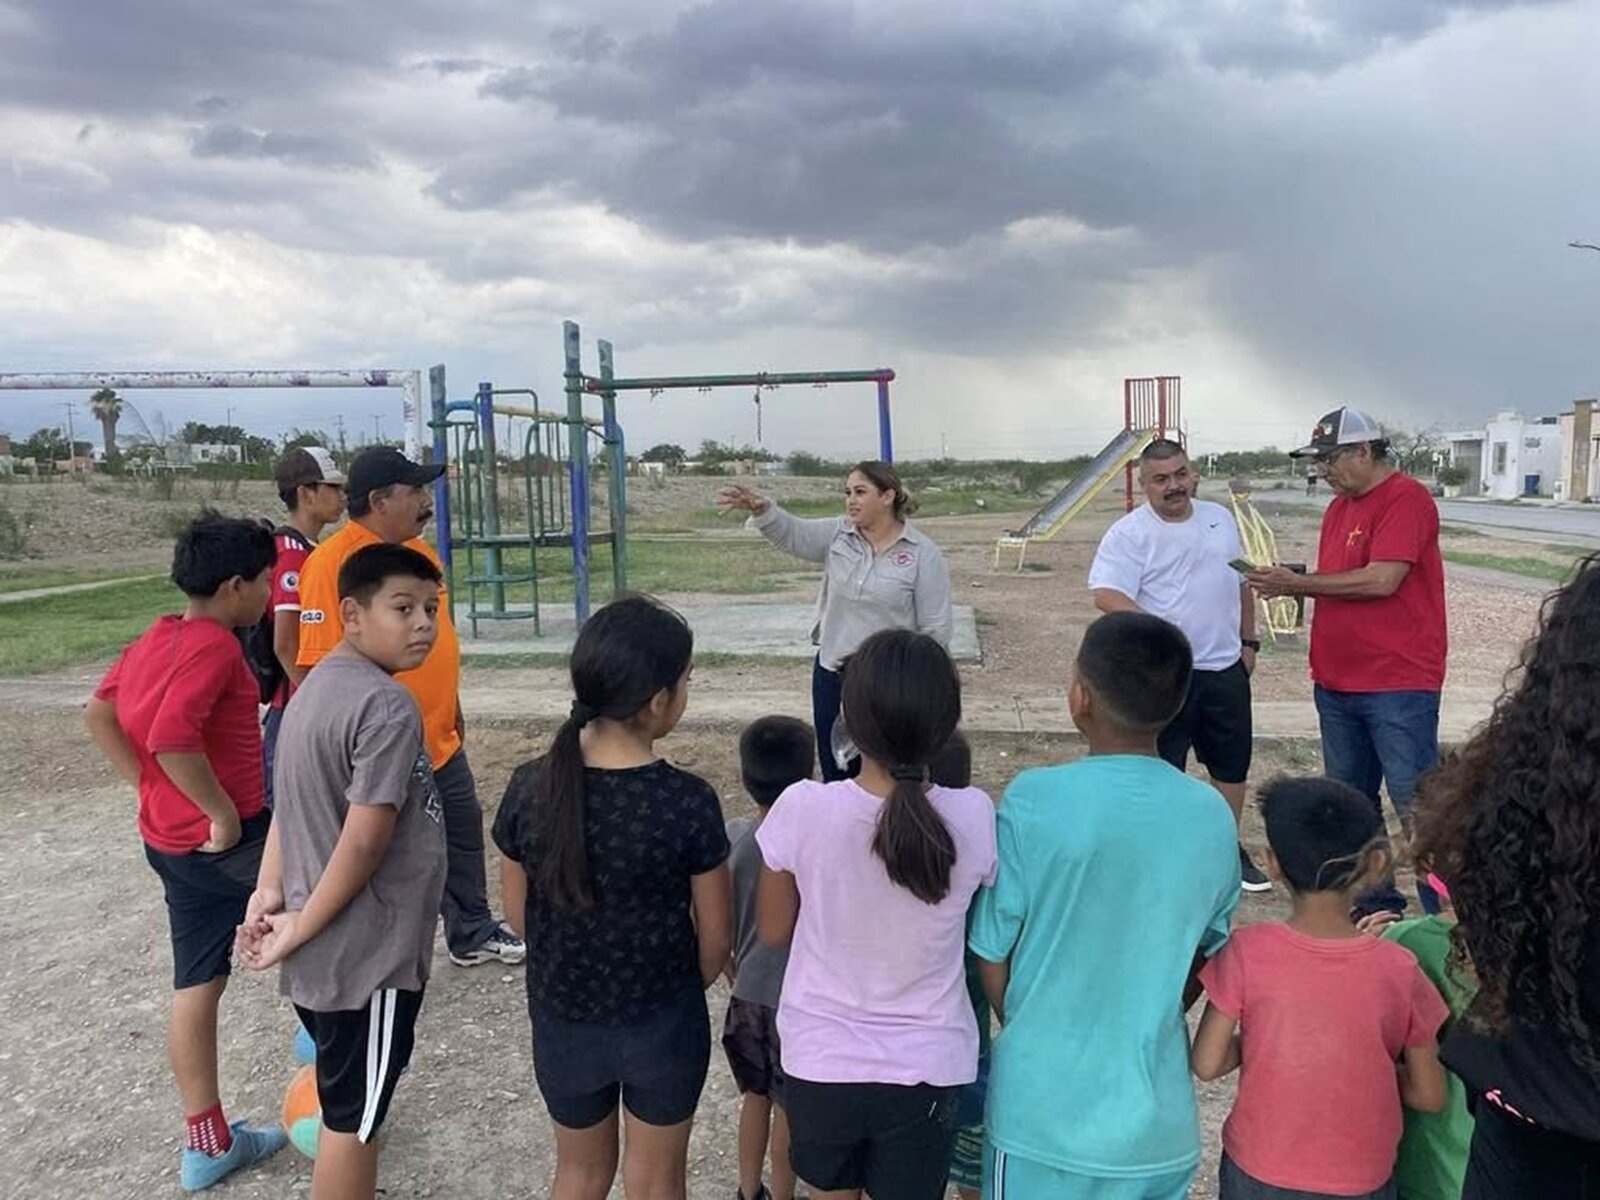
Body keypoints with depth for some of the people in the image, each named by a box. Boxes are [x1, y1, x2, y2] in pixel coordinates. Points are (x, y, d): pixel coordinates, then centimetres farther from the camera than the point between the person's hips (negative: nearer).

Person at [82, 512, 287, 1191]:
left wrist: (148, 789, 12)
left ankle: (207, 1143, 26)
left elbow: (100, 716, 15)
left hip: (171, 842, 9)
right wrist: (223, 813, -21)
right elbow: (172, 737, -31)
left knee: (196, 984, 14)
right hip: (225, 840, -9)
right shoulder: (213, 646, -20)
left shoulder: (155, 638, 9)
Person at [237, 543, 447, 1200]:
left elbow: (290, 803, 9)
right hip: (365, 952, -9)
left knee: (346, 1103, 26)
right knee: (354, 1114, 9)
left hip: (324, 948, 9)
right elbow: (364, 842, -25)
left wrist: (270, 890, 0)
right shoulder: (388, 707, -23)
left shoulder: (319, 684, 7)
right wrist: (302, 927, -13)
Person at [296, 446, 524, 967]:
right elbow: (320, 666, -21)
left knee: (462, 835, 20)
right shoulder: (333, 563, -19)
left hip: (440, 741, 8)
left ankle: (472, 933, 39)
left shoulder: (420, 550, 7)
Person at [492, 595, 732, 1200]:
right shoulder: (687, 801, -24)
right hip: (661, 1021, -2)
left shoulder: (530, 787, -16)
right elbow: (715, 936, -12)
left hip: (561, 1019, 3)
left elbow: (518, 911, -2)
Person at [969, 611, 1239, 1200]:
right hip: (1157, 1111, 3)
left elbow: (992, 955, -9)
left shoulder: (1034, 800, -18)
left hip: (1043, 1104, -3)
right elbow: (1204, 961, 5)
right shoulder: (1213, 816, -7)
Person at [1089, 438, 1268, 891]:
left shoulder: (1220, 518, 9)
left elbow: (1241, 583, 19)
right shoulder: (1129, 533, -11)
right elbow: (1106, 595, -23)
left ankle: (1229, 849, 34)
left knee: (1232, 763, 16)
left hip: (1226, 667, 6)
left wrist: (1248, 641, 16)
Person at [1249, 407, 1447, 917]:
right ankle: (1373, 901, 29)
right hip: (1337, 683, 9)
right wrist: (1288, 582, -4)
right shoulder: (1338, 507, 14)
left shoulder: (1406, 499, -12)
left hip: (1398, 686, -9)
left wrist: (1297, 583, -14)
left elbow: (1381, 580, -21)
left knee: (1416, 807, -4)